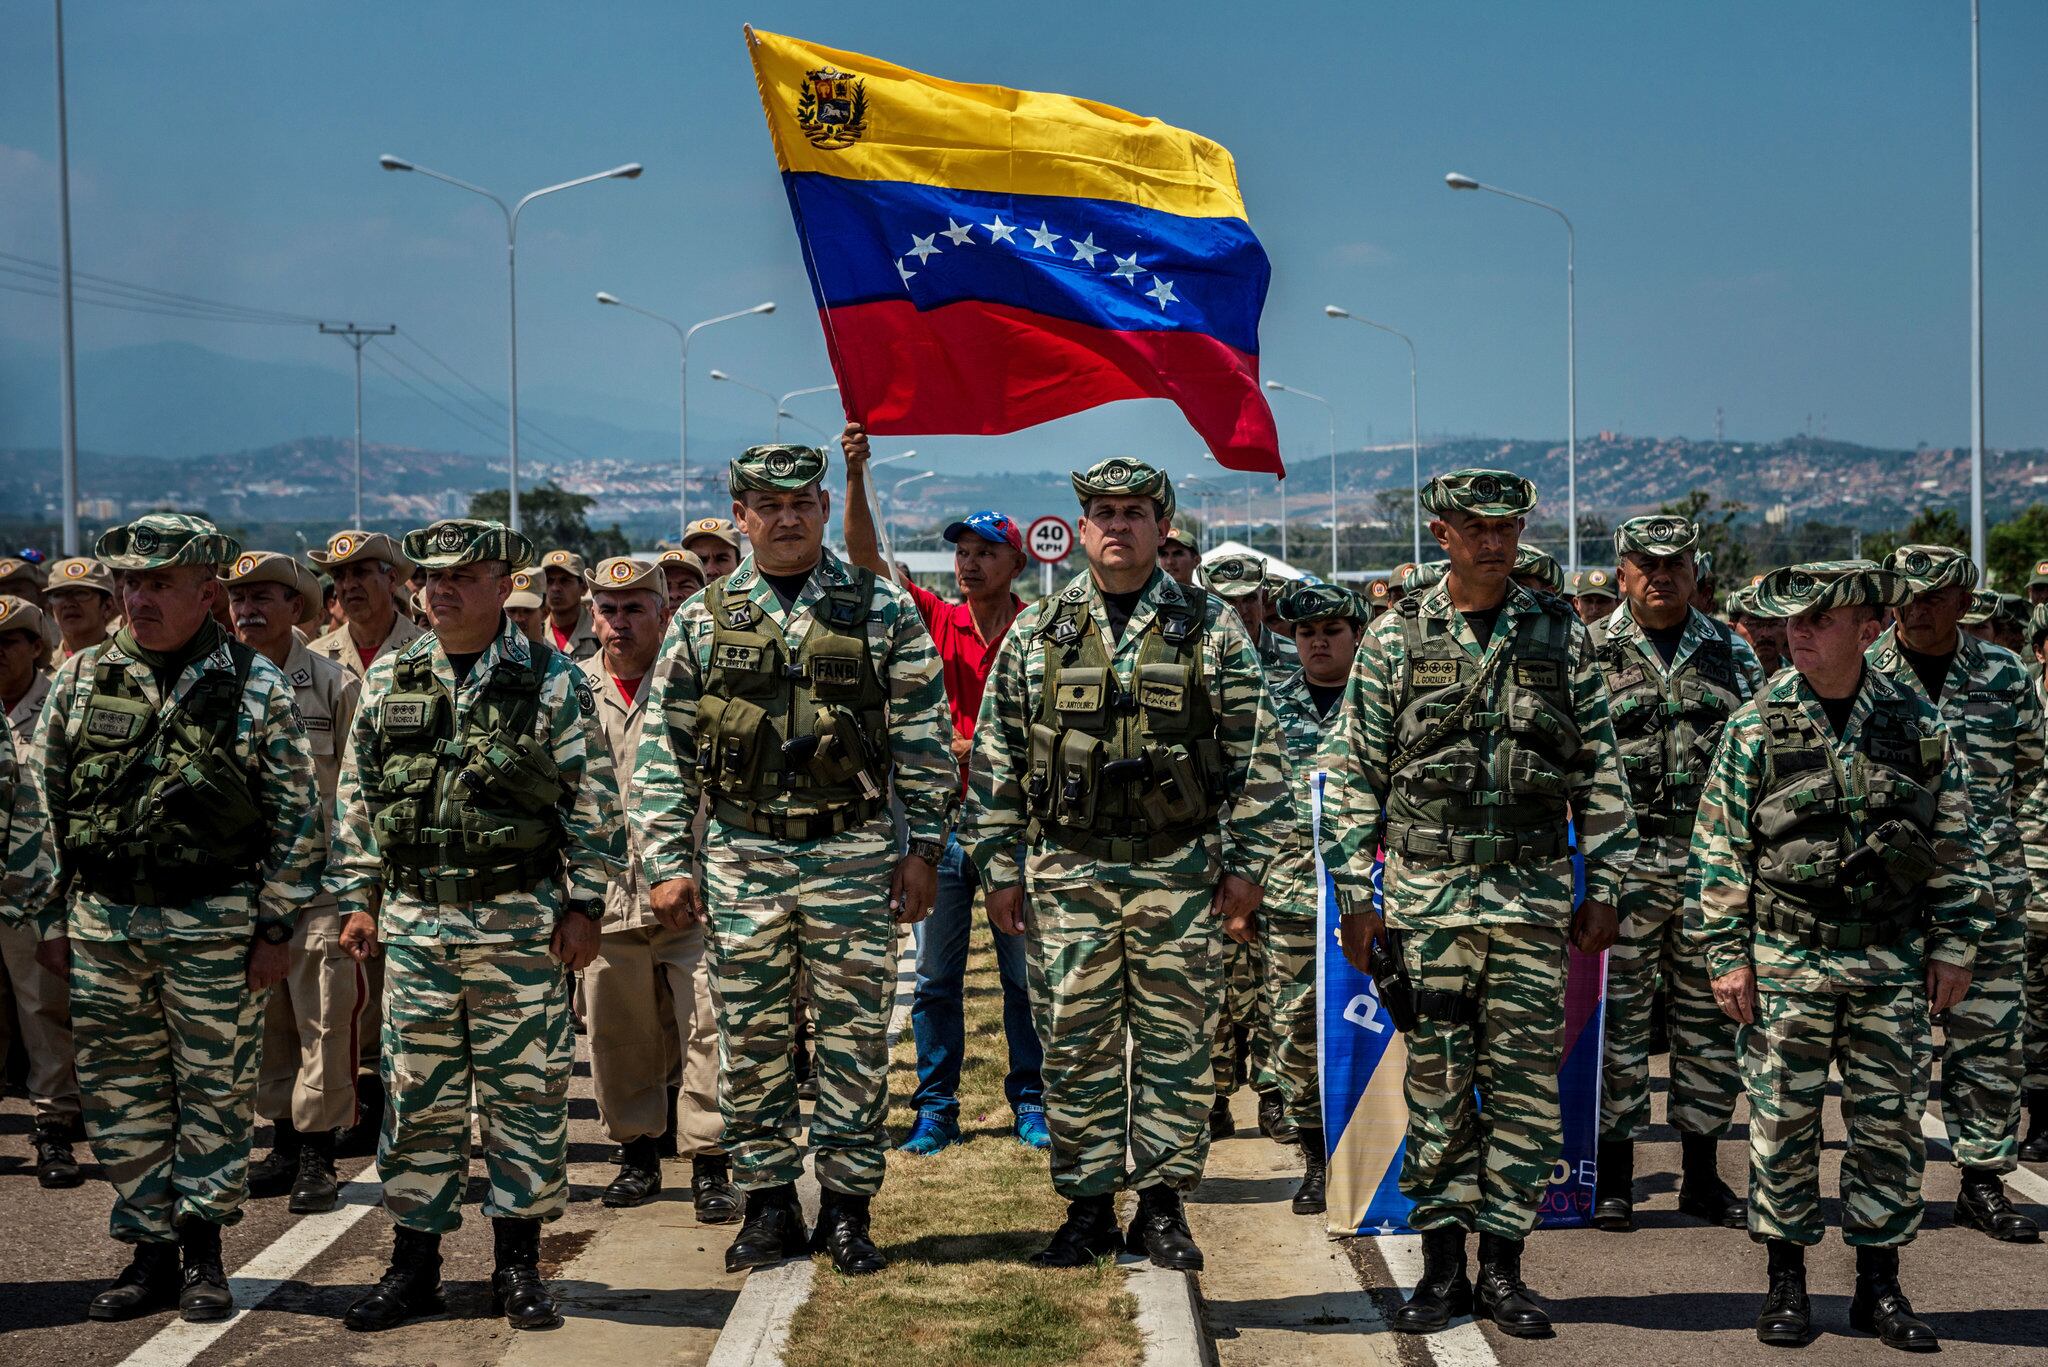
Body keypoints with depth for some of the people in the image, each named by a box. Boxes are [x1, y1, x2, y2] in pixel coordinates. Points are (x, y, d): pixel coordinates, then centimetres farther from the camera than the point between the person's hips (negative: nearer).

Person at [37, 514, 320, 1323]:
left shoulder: (255, 686, -4)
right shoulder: (82, 679, 5)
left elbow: (295, 814, -2)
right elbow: (45, 799, 10)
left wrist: (276, 926, -6)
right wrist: (52, 916, 7)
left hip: (213, 924, -3)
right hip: (103, 921, 3)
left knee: (216, 1091, 4)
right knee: (121, 1096, 7)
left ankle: (203, 1249, 17)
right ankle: (151, 1252, 19)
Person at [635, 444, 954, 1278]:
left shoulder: (882, 609, 2)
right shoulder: (701, 620, 5)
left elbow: (923, 736, 2)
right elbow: (665, 749, 6)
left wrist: (924, 846, -3)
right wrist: (666, 861, 0)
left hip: (853, 854, -1)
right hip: (741, 856, 1)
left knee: (855, 1035, 4)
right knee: (750, 1038, 6)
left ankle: (847, 1205, 15)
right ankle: (768, 1204, 18)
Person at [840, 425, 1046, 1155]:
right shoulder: (936, 620, 5)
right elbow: (865, 557, -4)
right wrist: (855, 476, -16)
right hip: (943, 820, 2)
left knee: (1023, 974, 6)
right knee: (934, 977, 6)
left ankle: (1029, 1103, 17)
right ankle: (935, 1109, 14)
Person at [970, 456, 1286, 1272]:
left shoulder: (1211, 629, 2)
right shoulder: (1035, 632, 5)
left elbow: (1256, 755, 2)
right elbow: (996, 756, 7)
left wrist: (1245, 866, -3)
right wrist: (998, 868, 3)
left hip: (1180, 871, -1)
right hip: (1068, 870, 1)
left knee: (1176, 1043, 4)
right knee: (1074, 1044, 4)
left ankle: (1162, 1205, 16)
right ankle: (1088, 1206, 16)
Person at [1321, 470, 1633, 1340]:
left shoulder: (1560, 635, 6)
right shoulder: (1394, 638, 2)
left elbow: (1600, 769, 8)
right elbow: (1353, 771, 3)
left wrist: (1603, 887, 4)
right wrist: (1355, 896, -1)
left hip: (1536, 890, 1)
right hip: (1426, 892, -1)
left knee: (1526, 1082, 2)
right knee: (1435, 1081, 4)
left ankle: (1502, 1266, 13)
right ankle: (1441, 1266, 14)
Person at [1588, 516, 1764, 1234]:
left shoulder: (1732, 653, 10)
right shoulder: (1589, 654, 2)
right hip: (1622, 866, -2)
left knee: (1710, 1018, 8)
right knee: (1618, 1019, 0)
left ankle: (1702, 1175, 19)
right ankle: (1613, 1178, 10)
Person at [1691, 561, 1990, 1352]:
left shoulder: (1919, 727, 2)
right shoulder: (1755, 728, -3)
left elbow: (1954, 847, 8)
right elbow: (1720, 853, -1)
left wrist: (1954, 946, 4)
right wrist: (1727, 955, -5)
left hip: (1892, 962, 2)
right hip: (1786, 963, -1)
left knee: (1891, 1124, 6)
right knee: (1783, 1124, 3)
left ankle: (1879, 1285, 18)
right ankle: (1786, 1281, 16)